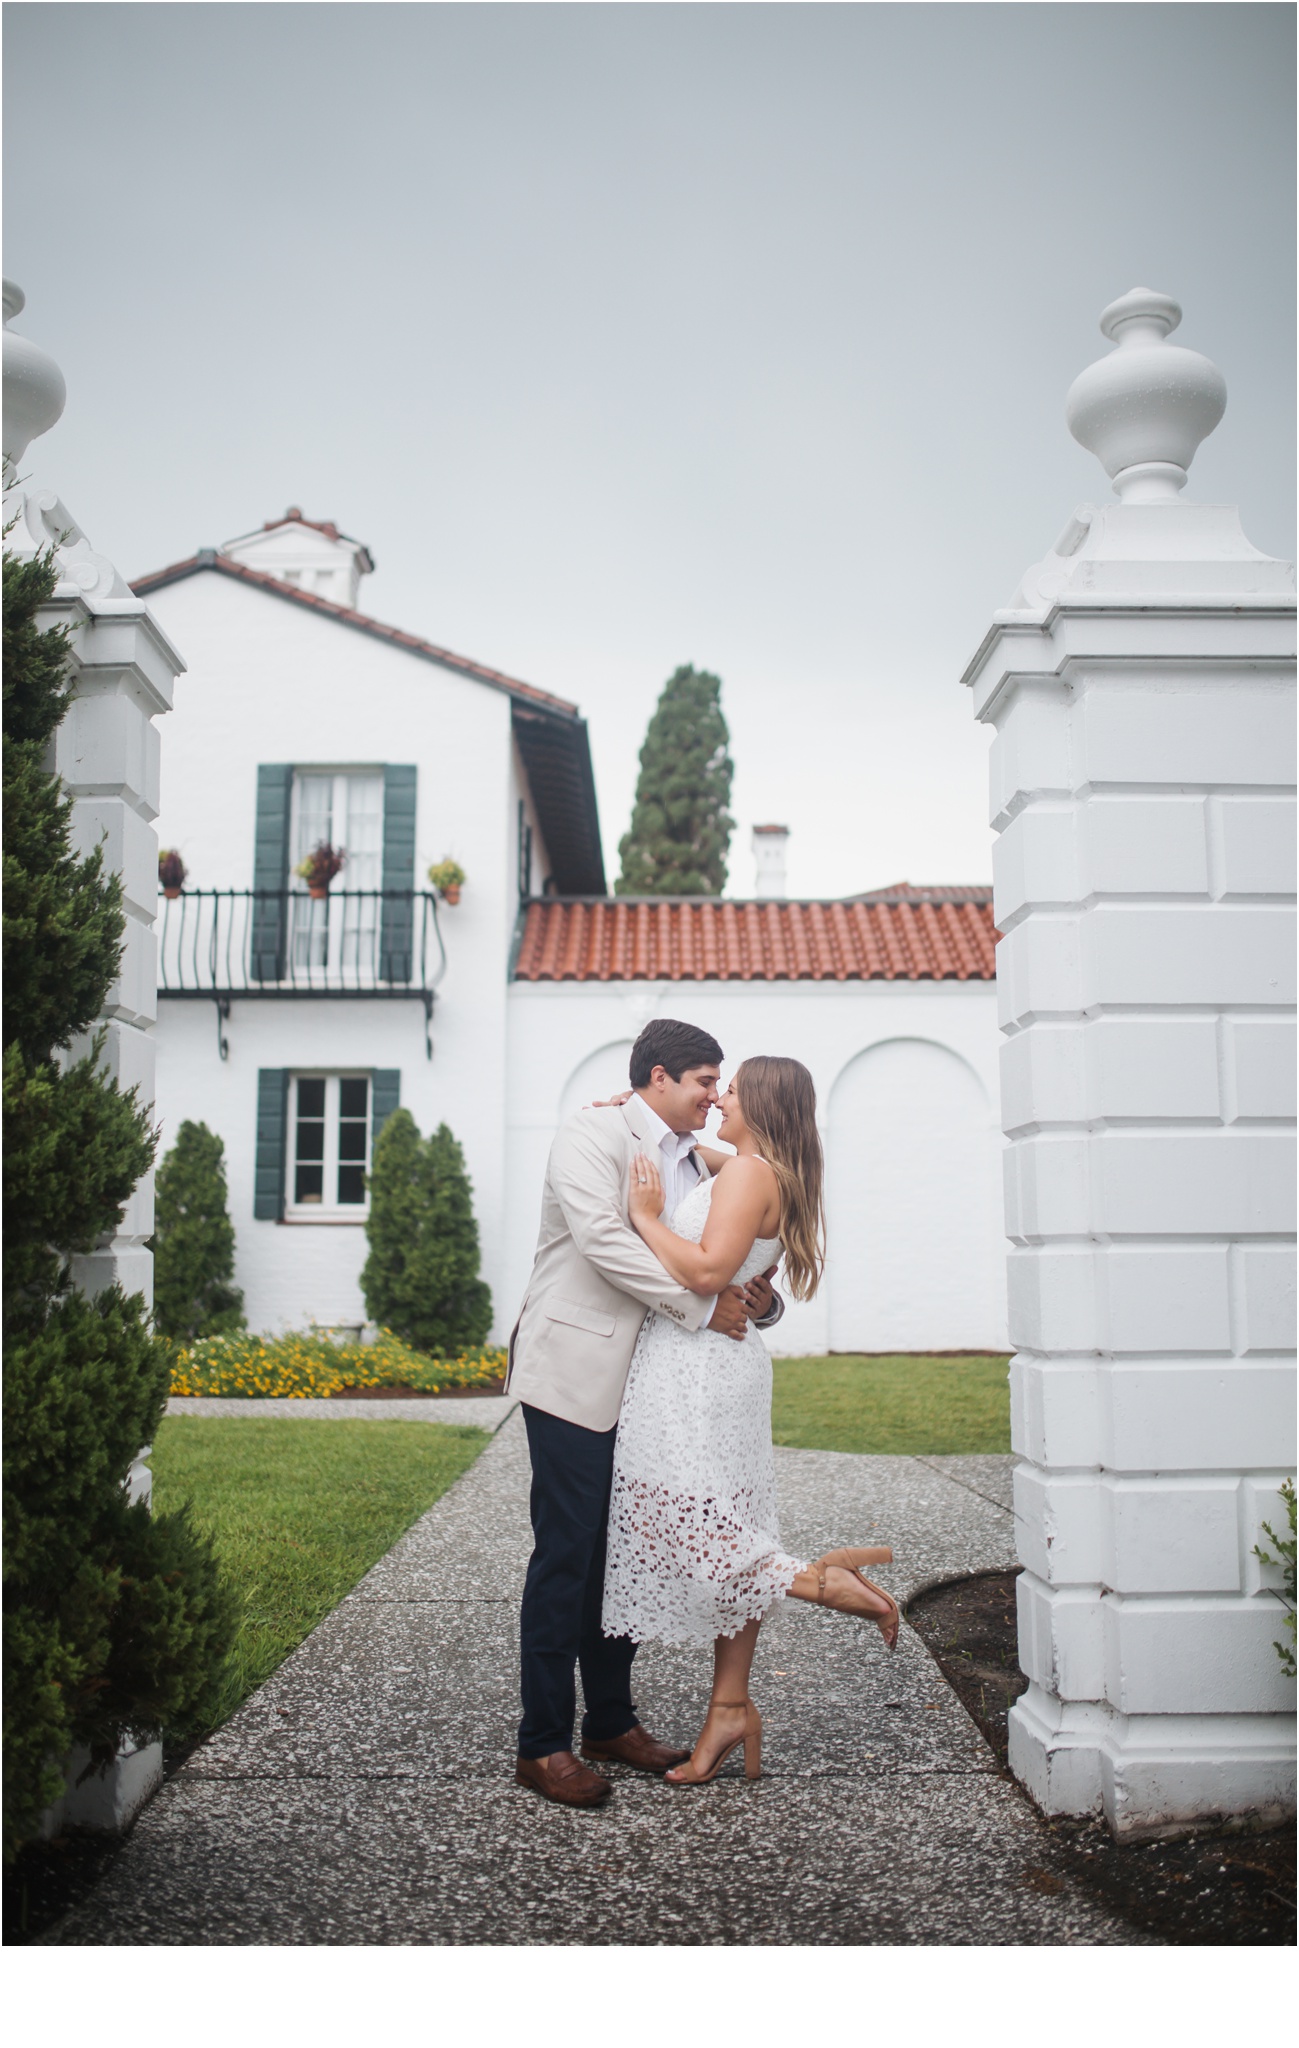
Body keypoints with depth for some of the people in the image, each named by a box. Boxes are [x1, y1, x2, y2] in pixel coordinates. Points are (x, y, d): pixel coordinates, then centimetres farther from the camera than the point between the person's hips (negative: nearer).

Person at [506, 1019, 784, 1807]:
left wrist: (756, 1300, -5)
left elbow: (716, 1269, 18)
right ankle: (544, 1746, 7)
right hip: (576, 1374, -7)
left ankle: (612, 1720, 27)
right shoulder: (593, 1136, -8)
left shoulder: (695, 1164, 15)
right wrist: (703, 1306, -20)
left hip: (647, 1385, 8)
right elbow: (604, 1241, -22)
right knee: (567, 1556, -3)